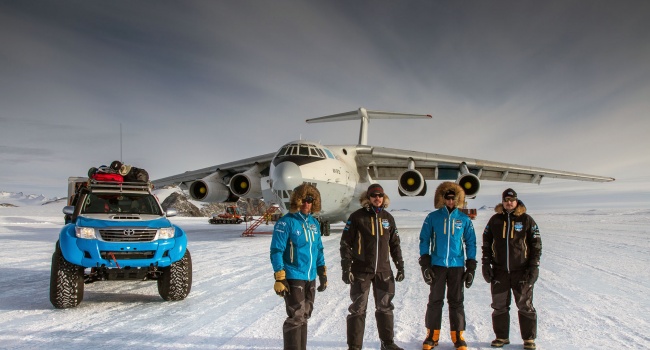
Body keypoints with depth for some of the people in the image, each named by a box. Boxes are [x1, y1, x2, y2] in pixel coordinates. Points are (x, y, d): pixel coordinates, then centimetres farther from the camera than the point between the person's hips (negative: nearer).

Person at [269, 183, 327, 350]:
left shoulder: (314, 223, 9)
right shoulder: (286, 223, -11)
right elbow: (276, 251, -14)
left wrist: (323, 274, 16)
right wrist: (279, 278, -19)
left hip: (310, 278, 7)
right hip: (293, 278, -7)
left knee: (304, 316, 15)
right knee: (296, 317, -8)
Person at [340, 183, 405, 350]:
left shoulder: (388, 217, 9)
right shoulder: (357, 217, -5)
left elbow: (395, 244, 16)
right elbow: (345, 243, -6)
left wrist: (400, 266, 12)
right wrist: (346, 268, -10)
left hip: (384, 271, 4)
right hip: (361, 271, -4)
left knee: (385, 307, 14)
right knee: (358, 309, 1)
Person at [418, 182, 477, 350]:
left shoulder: (464, 219, 5)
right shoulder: (433, 217, 1)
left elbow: (471, 243, 9)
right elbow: (424, 240, 2)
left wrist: (471, 268, 3)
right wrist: (425, 265, -4)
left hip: (457, 266, 1)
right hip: (437, 265, 0)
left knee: (457, 302, 6)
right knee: (435, 301, 5)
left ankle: (458, 336, 15)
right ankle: (432, 335, 15)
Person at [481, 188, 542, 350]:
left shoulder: (526, 220, 0)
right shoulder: (495, 220, 6)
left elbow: (536, 244, 1)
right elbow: (486, 243, 11)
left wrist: (534, 267, -5)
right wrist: (486, 264, 4)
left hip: (521, 271, -2)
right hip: (499, 271, 2)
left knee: (525, 306, 4)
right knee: (499, 306, 8)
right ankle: (501, 336, 22)